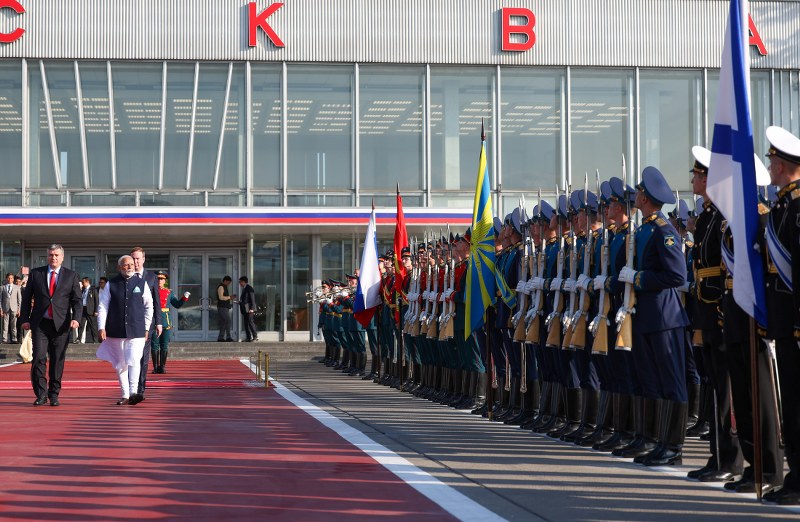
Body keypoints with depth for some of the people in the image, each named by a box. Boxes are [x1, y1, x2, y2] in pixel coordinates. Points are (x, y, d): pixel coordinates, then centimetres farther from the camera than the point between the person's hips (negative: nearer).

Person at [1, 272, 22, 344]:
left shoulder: (17, 288, 10)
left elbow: (19, 299, 8)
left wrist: (18, 310, 1)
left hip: (14, 309, 0)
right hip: (5, 309, 0)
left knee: (13, 325, 0)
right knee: (5, 325, -1)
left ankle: (14, 339, 2)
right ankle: (5, 339, 1)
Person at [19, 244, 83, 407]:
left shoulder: (71, 276, 7)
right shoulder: (35, 273, 8)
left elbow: (77, 300, 4)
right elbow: (27, 297, 10)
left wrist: (76, 318, -12)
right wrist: (24, 319, 1)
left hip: (61, 324, 0)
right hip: (40, 324, 0)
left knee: (58, 361, 3)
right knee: (38, 358, -10)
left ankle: (54, 395, 14)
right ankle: (41, 394, -2)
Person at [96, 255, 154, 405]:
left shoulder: (141, 283, 7)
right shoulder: (111, 285, 5)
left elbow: (149, 307, 11)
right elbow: (102, 307, 2)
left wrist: (146, 328, 7)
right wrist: (101, 328, -8)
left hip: (136, 331, -1)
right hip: (116, 331, 1)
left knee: (133, 361, -16)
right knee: (120, 364, 7)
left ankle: (133, 393, -21)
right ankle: (125, 396, 15)